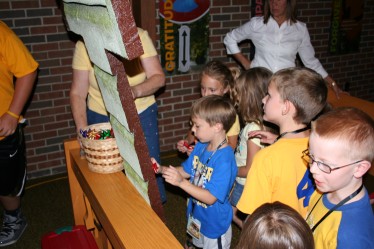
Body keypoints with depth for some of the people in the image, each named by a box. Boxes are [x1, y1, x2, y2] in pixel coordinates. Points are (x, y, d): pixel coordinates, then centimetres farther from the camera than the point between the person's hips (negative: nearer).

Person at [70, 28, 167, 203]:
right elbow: (77, 93, -7)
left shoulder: (139, 36, -11)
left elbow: (158, 78, -11)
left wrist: (136, 91, -31)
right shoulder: (84, 46, -11)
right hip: (102, 118, 0)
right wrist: (82, 127, -20)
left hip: (142, 115, 1)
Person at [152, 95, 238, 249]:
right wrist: (161, 169, -8)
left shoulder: (225, 160, -33)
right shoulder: (200, 146, -8)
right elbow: (186, 171, 5)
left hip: (215, 224, -7)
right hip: (196, 215, 7)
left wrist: (181, 182, -36)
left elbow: (211, 198, -31)